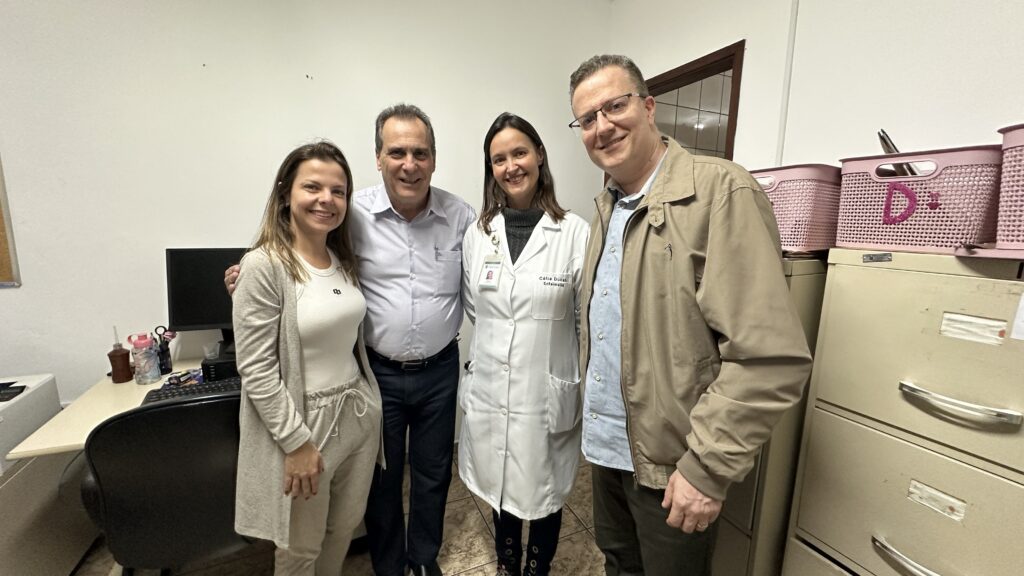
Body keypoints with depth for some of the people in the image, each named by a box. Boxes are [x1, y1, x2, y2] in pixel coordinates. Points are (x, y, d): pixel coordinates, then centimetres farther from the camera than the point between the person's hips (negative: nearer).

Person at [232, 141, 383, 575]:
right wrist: (297, 442, -16)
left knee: (345, 528, 23)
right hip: (304, 423, -5)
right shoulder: (264, 266, -17)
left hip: (358, 416, 6)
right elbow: (256, 370, -17)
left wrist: (366, 405, 15)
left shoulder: (344, 259, 4)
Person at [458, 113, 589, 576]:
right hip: (489, 390, 4)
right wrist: (493, 346, 10)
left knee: (545, 492, 19)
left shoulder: (576, 233, -12)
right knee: (499, 487, 24)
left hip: (548, 392, -3)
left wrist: (589, 390, -2)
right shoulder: (477, 234, 1)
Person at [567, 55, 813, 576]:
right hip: (605, 445, 7)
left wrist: (708, 468, -20)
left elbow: (772, 357, -22)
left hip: (670, 463, -7)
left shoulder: (722, 191, -18)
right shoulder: (607, 206, 7)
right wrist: (592, 413, 11)